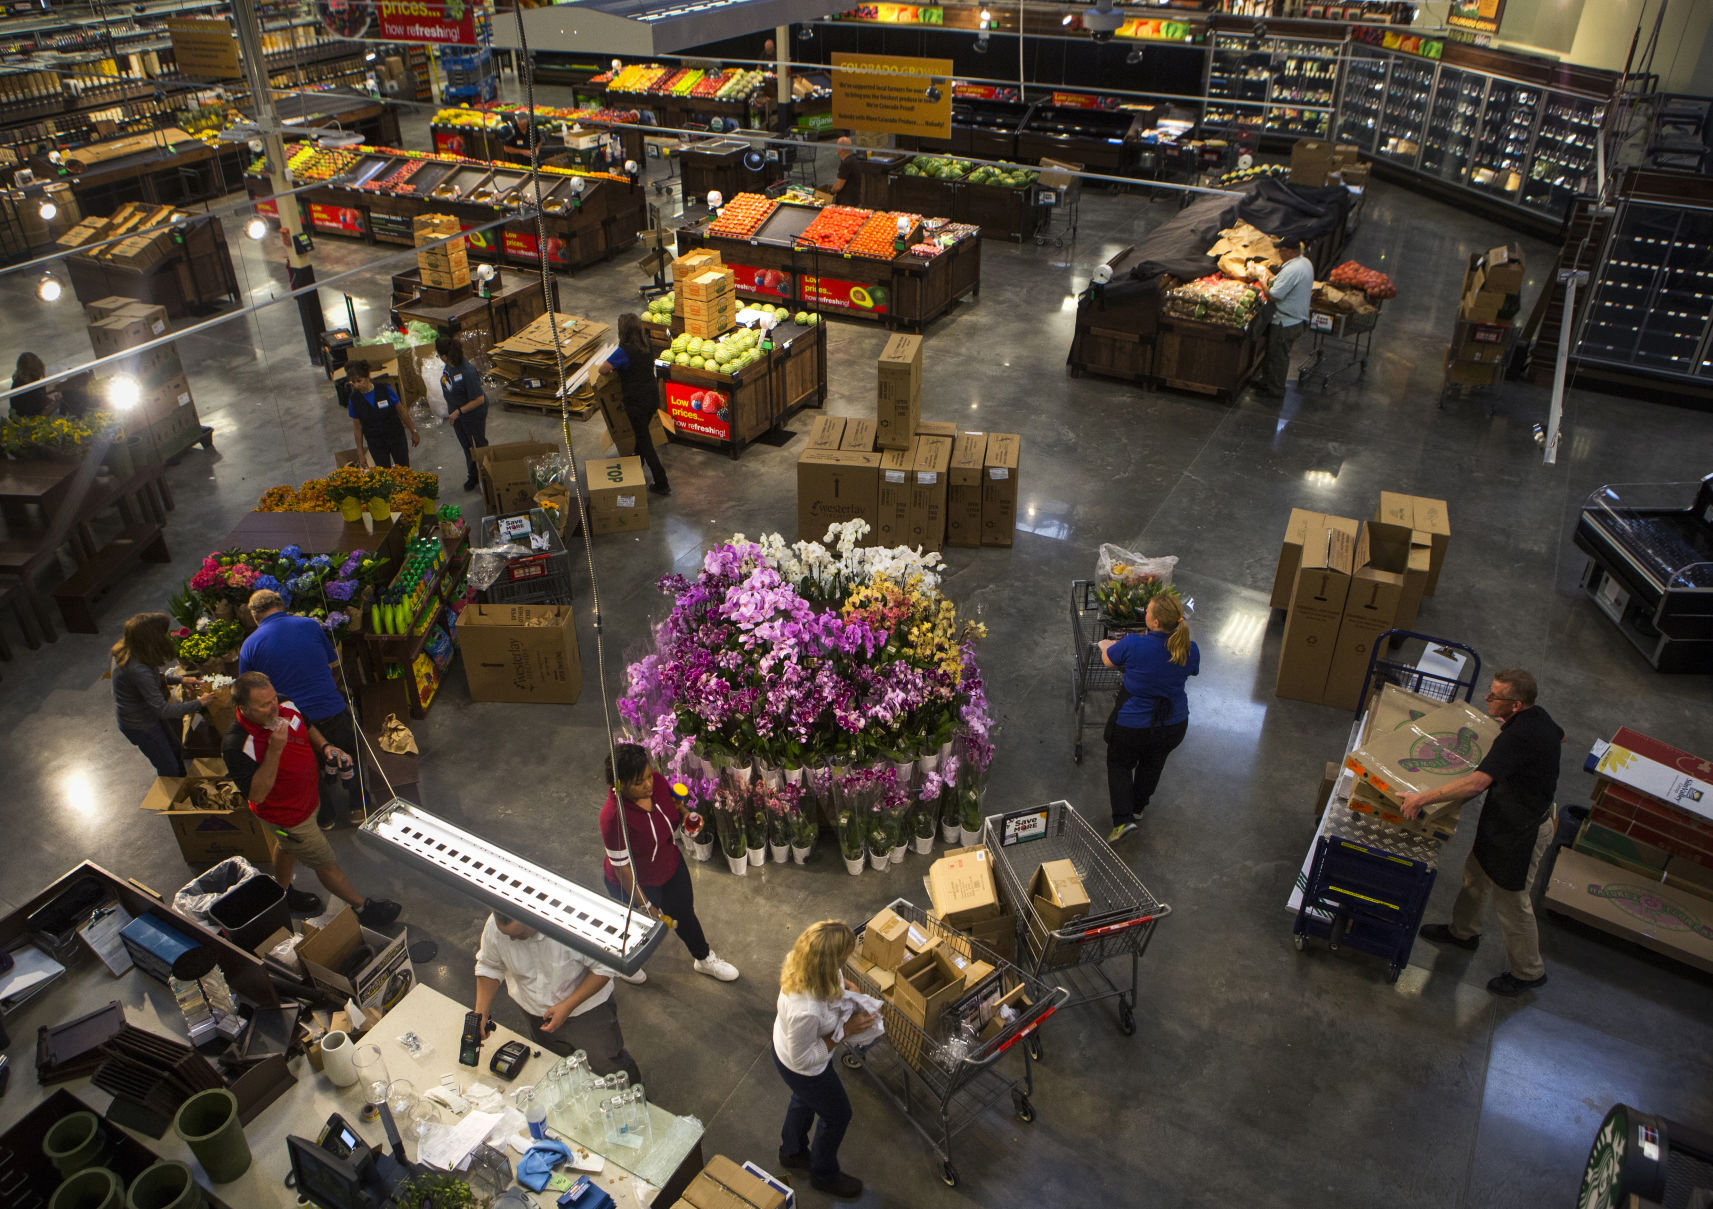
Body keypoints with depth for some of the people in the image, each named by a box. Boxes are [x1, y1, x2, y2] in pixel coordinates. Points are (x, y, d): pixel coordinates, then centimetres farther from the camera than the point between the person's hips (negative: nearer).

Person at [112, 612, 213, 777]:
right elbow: (163, 710, -33)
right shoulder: (137, 669, -40)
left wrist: (180, 679, 1)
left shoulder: (126, 650, -13)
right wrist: (199, 702, -24)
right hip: (139, 725, -9)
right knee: (169, 769, 12)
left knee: (176, 750, 27)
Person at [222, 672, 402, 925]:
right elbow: (256, 794, -36)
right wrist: (275, 750, -44)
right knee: (325, 862, 10)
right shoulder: (237, 746, -37)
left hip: (307, 796, 7)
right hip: (287, 815, -7)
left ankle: (284, 894, 59)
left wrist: (326, 747, -13)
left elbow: (307, 728, 6)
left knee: (287, 847, 33)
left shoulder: (285, 706, -16)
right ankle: (363, 907, 30)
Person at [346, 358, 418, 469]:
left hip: (396, 437, -1)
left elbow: (402, 411, -2)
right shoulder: (354, 399, -10)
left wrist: (413, 432, 2)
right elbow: (357, 428, -2)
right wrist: (360, 455, 0)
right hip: (376, 445, 1)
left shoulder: (385, 389, -14)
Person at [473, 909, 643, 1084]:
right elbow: (489, 968, 0)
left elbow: (603, 968, -23)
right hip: (536, 1015, 4)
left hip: (587, 1009, -3)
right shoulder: (494, 926, -21)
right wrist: (481, 1013, -9)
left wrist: (568, 1006, -25)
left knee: (609, 1070, -1)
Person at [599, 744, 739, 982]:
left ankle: (703, 958, 55)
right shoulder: (614, 816, -39)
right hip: (636, 882, -5)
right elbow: (621, 866, -29)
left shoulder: (657, 780, -21)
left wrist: (687, 816, -18)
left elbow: (673, 803, 4)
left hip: (671, 866, 5)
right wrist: (645, 906, -24)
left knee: (685, 913, 26)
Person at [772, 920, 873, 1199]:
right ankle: (824, 1175, 52)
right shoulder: (805, 1011, -49)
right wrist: (845, 1030, -27)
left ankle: (792, 1152, 65)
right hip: (801, 1069, -7)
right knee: (837, 1115, 22)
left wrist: (844, 986, -14)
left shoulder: (803, 961, -27)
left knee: (804, 1100, 35)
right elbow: (803, 1060, -29)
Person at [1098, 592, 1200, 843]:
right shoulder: (1190, 650, -17)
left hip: (1133, 726, -3)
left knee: (1119, 765, 22)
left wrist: (1106, 644, 16)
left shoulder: (1132, 645, -29)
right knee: (1152, 765, 30)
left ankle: (1122, 820, 8)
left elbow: (1108, 660, -7)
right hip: (1174, 725, 4)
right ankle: (1138, 807, 51)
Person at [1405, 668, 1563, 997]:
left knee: (1510, 899, 9)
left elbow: (1477, 782, -46)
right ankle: (1463, 931, 49)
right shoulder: (1538, 716, -6)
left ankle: (1529, 972, 31)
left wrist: (1423, 798, -42)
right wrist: (1508, 725, 21)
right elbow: (1560, 735, 20)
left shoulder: (1517, 738, -37)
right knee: (1477, 872, 26)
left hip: (1522, 829, -10)